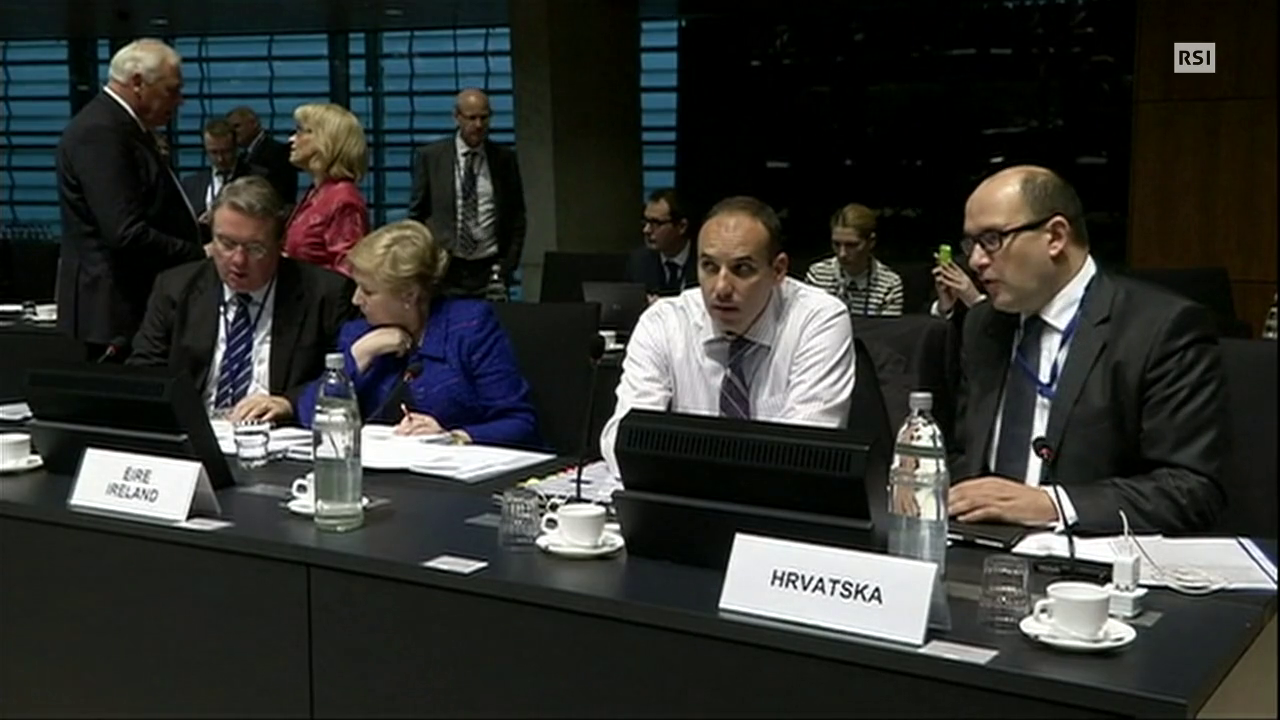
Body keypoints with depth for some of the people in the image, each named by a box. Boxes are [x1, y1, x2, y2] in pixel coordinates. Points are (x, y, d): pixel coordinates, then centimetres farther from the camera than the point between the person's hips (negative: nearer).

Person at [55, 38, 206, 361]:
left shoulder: (123, 127, 16)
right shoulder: (99, 132, -16)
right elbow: (127, 234, -23)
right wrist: (202, 258, -18)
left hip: (143, 302, 10)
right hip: (118, 307, -10)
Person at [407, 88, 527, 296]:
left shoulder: (505, 158, 7)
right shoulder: (429, 157, 4)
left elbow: (517, 216, 10)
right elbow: (416, 214, 7)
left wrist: (508, 265, 2)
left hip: (489, 270, 1)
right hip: (442, 270, -1)